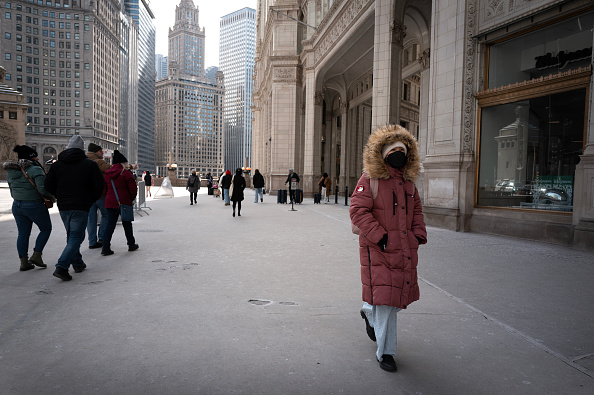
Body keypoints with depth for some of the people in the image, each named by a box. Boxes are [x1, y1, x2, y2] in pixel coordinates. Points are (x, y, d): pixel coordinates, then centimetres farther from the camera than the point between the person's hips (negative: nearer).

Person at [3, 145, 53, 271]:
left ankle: (24, 262, 15)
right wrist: (53, 194, -8)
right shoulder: (35, 170, -16)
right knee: (46, 229, 11)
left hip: (17, 206, 7)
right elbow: (43, 189, -25)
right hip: (35, 206, -7)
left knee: (23, 234, 12)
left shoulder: (11, 171, 10)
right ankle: (36, 255, 5)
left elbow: (12, 191, 17)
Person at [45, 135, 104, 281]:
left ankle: (78, 263, 28)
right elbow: (99, 186, -6)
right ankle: (61, 267, -14)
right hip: (81, 208, -4)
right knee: (76, 237, -1)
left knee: (72, 235, 20)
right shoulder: (90, 164, -3)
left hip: (63, 207, 5)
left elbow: (48, 186, 7)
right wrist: (91, 200, 9)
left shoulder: (57, 164, 7)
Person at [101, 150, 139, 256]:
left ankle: (105, 247, -1)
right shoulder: (126, 173, -10)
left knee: (110, 224, 5)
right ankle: (131, 244, 22)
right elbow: (133, 188, -11)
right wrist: (131, 198, 6)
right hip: (124, 202, -4)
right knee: (127, 224, 9)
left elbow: (106, 187, 12)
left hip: (110, 202, 4)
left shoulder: (107, 174, 8)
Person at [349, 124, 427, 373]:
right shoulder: (370, 180, -8)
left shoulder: (408, 181, 14)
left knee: (400, 293, 15)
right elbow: (357, 210, -16)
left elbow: (416, 210, 23)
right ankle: (385, 352, 10)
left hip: (405, 249, 7)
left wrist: (419, 235, 8)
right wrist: (380, 236, -20)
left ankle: (369, 312, 47)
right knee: (384, 296, -5)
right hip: (378, 249, -7)